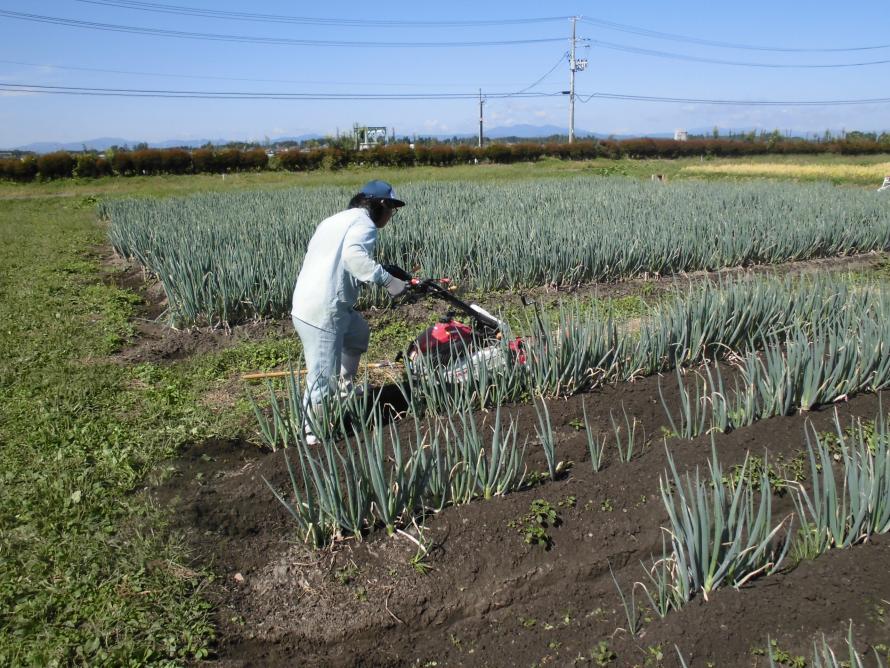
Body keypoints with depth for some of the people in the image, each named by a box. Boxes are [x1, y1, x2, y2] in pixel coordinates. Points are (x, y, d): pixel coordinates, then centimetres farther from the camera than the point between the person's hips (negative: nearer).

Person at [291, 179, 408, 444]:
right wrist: (387, 279, -28)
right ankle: (312, 431, 12)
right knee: (323, 373, -1)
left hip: (308, 301, 10)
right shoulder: (364, 223, -9)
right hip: (323, 312, -10)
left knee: (358, 332, 30)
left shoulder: (337, 219, 20)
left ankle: (344, 389, 40)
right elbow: (354, 256, -28)